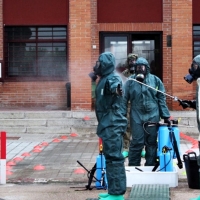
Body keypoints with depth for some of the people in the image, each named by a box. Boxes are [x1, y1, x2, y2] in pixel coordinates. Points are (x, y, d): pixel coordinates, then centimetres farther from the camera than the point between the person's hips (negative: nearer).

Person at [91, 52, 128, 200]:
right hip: (107, 124, 11)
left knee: (114, 157, -11)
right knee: (110, 157, 14)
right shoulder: (104, 79, 15)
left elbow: (114, 86, -39)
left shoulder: (113, 78, -14)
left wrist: (116, 90, -62)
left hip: (112, 125, -11)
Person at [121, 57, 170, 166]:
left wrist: (165, 116, 1)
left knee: (151, 142, 7)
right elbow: (124, 99, 2)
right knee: (137, 142, -3)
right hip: (136, 116, -1)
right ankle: (133, 166, 8)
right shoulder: (130, 81, 3)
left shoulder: (155, 80, 5)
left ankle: (150, 166, 17)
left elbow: (162, 99, 5)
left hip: (152, 116, 1)